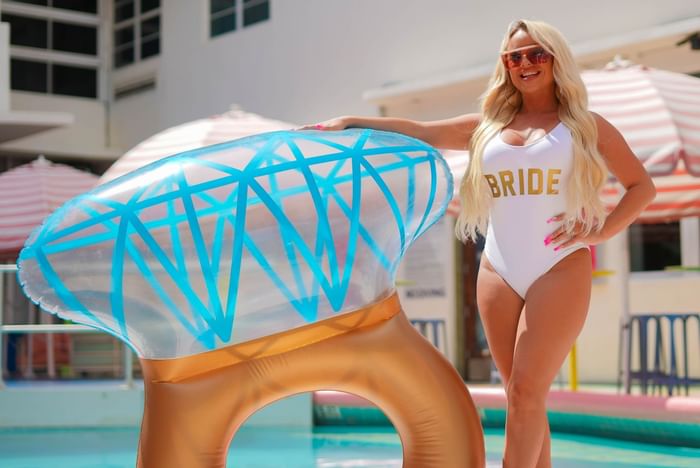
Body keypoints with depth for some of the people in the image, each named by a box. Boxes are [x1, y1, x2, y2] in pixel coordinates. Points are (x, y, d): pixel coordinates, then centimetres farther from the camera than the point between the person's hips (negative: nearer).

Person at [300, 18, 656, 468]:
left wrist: (603, 230, -4)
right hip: (498, 272, 4)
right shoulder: (487, 126, 15)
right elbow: (418, 131, 11)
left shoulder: (586, 125, 9)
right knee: (523, 396, 3)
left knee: (526, 390, -12)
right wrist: (351, 122, 2)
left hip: (561, 269, -3)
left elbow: (642, 185, 10)